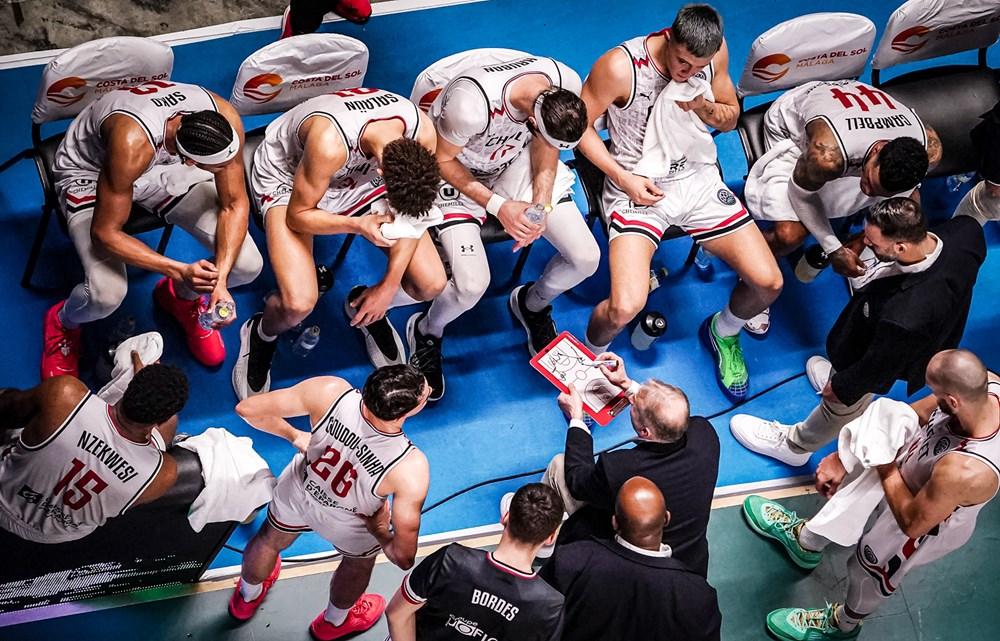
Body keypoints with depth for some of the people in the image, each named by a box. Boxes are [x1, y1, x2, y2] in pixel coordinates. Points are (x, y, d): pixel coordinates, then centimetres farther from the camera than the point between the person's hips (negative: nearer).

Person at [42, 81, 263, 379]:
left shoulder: (225, 121, -30)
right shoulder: (132, 143, -43)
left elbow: (234, 204, -17)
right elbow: (105, 232, -31)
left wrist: (220, 279, -29)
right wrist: (181, 271, -40)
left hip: (165, 167, 4)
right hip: (90, 172, -4)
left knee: (248, 264, -15)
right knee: (106, 294, -29)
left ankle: (181, 296, 20)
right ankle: (63, 323, 10)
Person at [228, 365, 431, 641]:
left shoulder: (330, 392, -38)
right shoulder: (411, 467, -41)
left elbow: (247, 408, -25)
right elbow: (403, 557, -33)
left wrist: (295, 436, -8)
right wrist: (380, 531, -11)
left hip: (296, 494, 2)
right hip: (350, 529, -2)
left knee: (271, 539, 37)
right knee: (359, 562, 36)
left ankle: (246, 598, 69)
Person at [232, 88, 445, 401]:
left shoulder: (422, 132, -29)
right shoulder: (330, 143, -43)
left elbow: (412, 207, -11)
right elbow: (297, 215, -25)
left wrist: (389, 286, -11)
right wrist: (358, 225, -41)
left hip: (360, 174, 4)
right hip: (289, 178, -4)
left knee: (432, 283, -10)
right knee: (299, 304, -28)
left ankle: (365, 307, 23)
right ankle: (261, 335, 11)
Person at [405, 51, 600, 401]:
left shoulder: (566, 84, -24)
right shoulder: (471, 104, -41)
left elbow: (546, 147, -4)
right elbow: (442, 160, -20)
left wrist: (542, 203, -17)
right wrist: (497, 205, -26)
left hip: (515, 163, 5)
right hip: (459, 174, -5)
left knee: (586, 258, -8)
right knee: (472, 284, -25)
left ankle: (532, 304, 26)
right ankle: (426, 332, 12)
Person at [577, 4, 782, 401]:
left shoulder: (715, 54, -6)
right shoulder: (620, 66, -22)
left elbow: (730, 119, 9)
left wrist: (705, 107, -15)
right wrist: (623, 178, -18)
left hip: (697, 178, 5)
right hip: (637, 187, -4)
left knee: (768, 282, -4)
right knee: (625, 308, -25)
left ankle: (723, 332, 31)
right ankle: (592, 355, 11)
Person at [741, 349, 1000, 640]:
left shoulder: (964, 473, -49)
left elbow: (912, 523, -31)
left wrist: (885, 467, -22)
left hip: (923, 521, -5)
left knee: (868, 570, 24)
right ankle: (806, 542, 64)